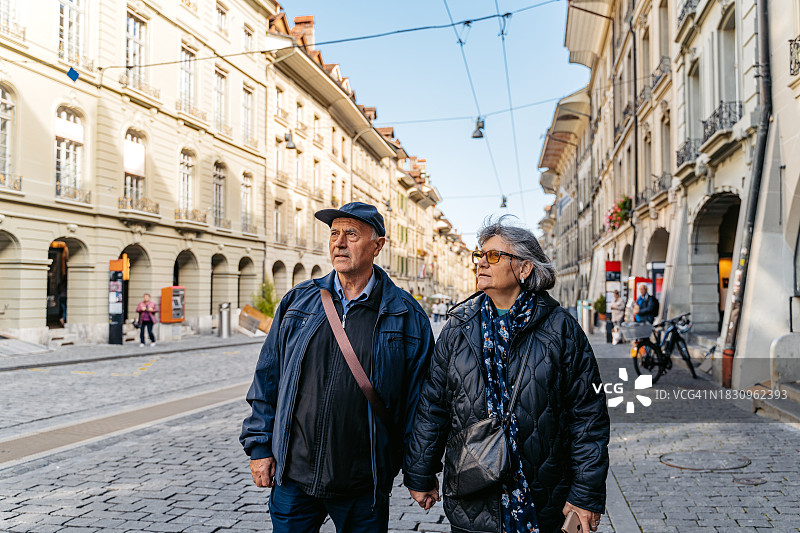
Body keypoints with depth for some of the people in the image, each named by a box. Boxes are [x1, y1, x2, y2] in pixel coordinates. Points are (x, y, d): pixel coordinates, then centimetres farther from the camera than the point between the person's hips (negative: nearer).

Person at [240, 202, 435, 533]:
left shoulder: (407, 316, -4)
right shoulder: (298, 301, 4)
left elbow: (419, 401, -1)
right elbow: (267, 379, 8)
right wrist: (259, 445, 5)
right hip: (292, 477, 2)